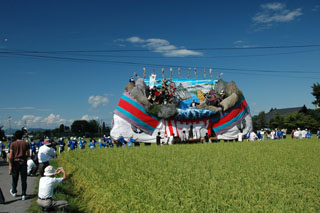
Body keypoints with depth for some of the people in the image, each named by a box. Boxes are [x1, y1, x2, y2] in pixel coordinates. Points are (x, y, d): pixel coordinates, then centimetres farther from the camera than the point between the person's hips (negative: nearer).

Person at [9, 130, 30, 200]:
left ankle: (14, 192, 33)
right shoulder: (26, 144, 0)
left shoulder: (13, 144, -3)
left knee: (15, 178, 17)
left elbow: (10, 156, -8)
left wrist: (10, 165, -5)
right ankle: (23, 195, 5)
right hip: (23, 162, 0)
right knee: (23, 179, 4)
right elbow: (28, 154, 0)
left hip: (15, 162, 0)